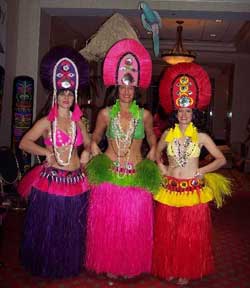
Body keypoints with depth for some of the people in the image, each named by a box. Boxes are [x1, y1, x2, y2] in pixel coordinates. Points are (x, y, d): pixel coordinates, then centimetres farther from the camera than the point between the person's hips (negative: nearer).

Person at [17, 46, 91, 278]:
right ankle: (45, 267, 28)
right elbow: (24, 142, -10)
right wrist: (46, 152, -21)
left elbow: (88, 143, 20)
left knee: (72, 229, 14)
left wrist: (86, 152, -1)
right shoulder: (47, 122, -4)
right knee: (48, 228, 7)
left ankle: (68, 266, 33)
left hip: (76, 181, 4)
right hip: (51, 179, -4)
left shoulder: (77, 122, 10)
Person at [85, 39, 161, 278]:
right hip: (109, 175, 0)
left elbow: (151, 136, 20)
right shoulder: (106, 113, 3)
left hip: (136, 176, 0)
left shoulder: (144, 115, 3)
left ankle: (131, 265, 25)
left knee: (134, 222, 6)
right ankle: (109, 265, 23)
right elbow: (94, 138, 14)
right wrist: (94, 149, -4)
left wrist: (152, 151, 4)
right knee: (107, 221, 5)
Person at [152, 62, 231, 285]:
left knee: (190, 234, 8)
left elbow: (221, 159, 0)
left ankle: (187, 272, 26)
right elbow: (157, 152, 20)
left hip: (193, 191, -2)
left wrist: (201, 171, -9)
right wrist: (161, 167, 3)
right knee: (167, 233, 10)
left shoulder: (201, 137, -4)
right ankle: (169, 269, 29)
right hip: (169, 190, 2)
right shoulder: (168, 134, 2)